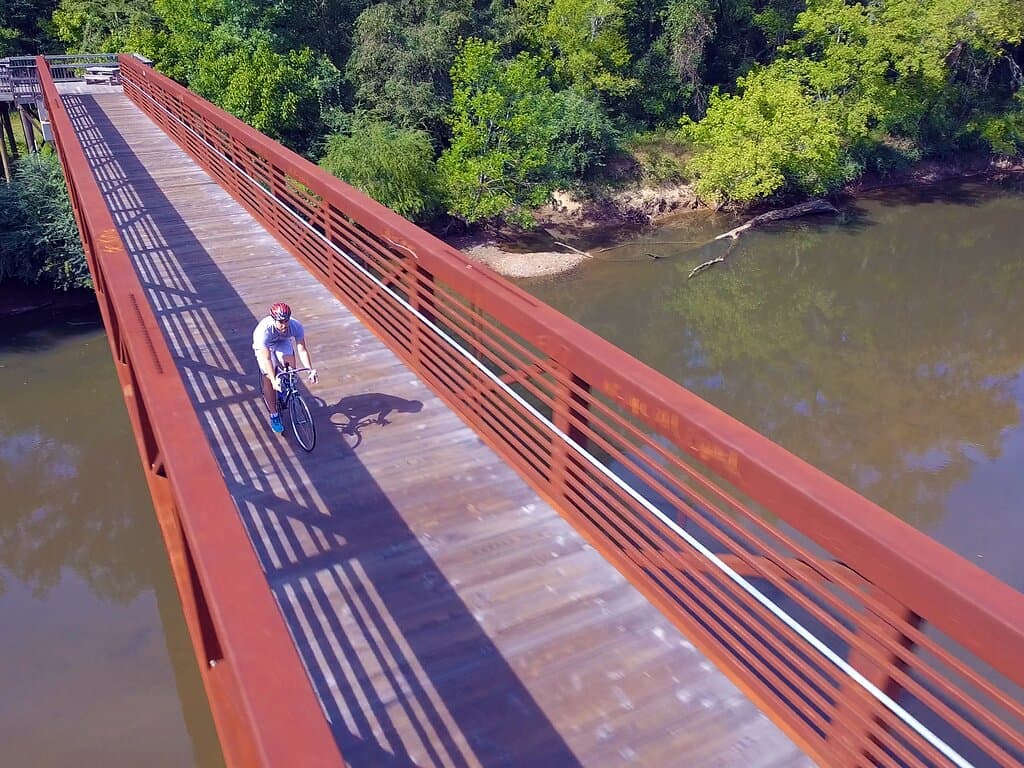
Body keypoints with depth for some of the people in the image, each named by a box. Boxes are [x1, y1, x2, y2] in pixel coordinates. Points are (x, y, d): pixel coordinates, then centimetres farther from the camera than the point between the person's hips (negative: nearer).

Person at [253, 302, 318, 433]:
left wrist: (311, 370, -41)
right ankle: (274, 415, 3)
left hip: (282, 342, 2)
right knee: (268, 379, -11)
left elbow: (302, 350, -29)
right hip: (263, 346, -2)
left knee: (290, 360, -27)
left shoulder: (296, 326, -33)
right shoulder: (264, 330, -40)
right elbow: (267, 358, -39)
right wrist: (273, 380, -47)